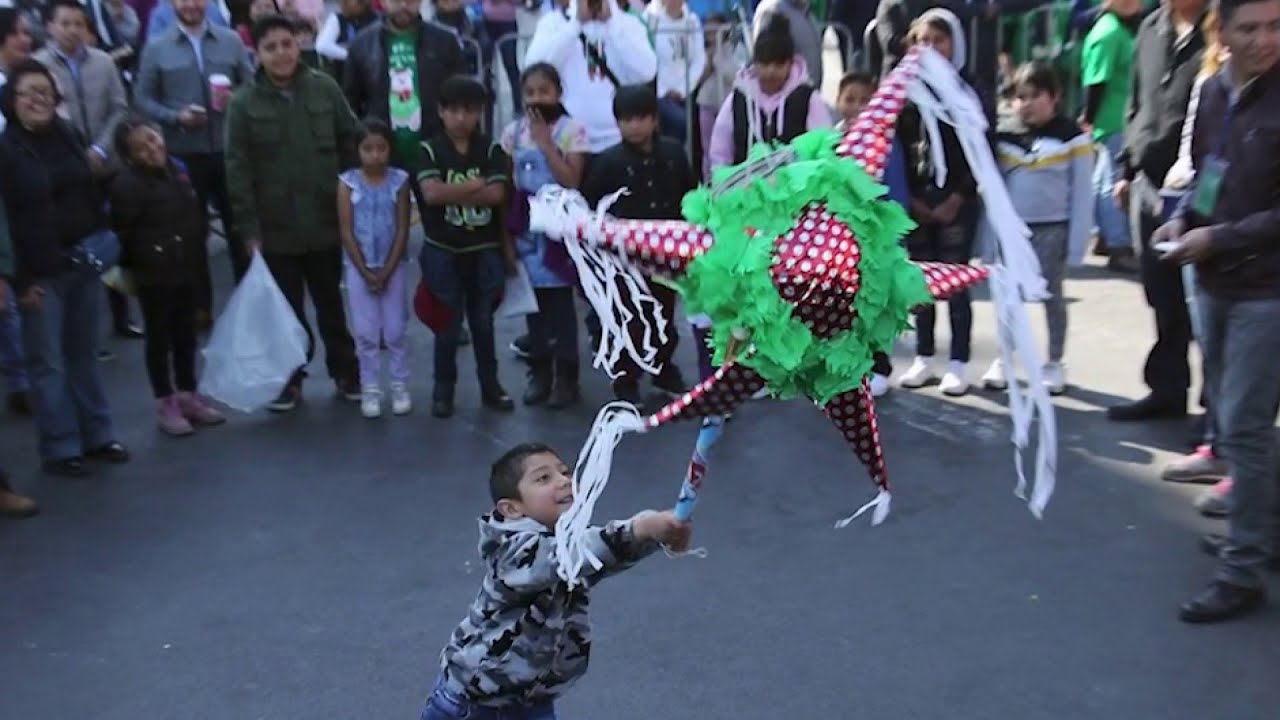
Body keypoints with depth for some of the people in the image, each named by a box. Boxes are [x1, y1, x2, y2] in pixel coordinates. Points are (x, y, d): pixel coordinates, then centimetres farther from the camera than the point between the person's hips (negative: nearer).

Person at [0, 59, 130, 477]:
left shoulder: (66, 136, 9)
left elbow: (91, 194, 15)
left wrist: (102, 243, 8)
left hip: (83, 261, 6)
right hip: (41, 271, -5)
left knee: (84, 353, 14)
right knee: (48, 362, 2)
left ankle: (97, 435, 24)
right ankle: (60, 448, 10)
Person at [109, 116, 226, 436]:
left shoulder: (177, 169, 6)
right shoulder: (127, 184, -14)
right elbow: (122, 233, -14)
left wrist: (197, 256, 16)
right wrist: (128, 269, -11)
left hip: (185, 267, 6)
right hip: (154, 273, -6)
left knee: (186, 334, 14)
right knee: (159, 337, 4)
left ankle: (188, 395, 26)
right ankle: (165, 403, 13)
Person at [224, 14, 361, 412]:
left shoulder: (325, 88, -1)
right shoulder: (244, 102, -4)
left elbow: (350, 145, 4)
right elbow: (238, 170, -5)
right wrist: (249, 227, -9)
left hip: (327, 221, 1)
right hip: (276, 228, 0)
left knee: (333, 303, 14)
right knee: (287, 309, 11)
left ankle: (345, 371, 29)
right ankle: (290, 379, 26)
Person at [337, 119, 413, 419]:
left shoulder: (399, 181, -5)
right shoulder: (348, 183, -5)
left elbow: (403, 230, -5)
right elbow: (346, 233, -5)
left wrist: (386, 271, -9)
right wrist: (366, 272, -9)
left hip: (393, 267, 0)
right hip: (359, 268, 0)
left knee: (395, 330, 6)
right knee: (366, 332, 5)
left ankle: (400, 386, 18)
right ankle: (370, 389, 15)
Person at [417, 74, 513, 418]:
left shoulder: (491, 150, 0)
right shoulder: (430, 150, -4)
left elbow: (497, 194, -13)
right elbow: (431, 193, -20)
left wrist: (453, 193, -16)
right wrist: (475, 185, -15)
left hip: (485, 250, 1)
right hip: (442, 251, -1)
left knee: (483, 322, 13)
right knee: (448, 324, 7)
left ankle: (490, 386, 25)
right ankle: (443, 388, 21)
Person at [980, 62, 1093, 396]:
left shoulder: (1073, 137, -7)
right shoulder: (1003, 137, 3)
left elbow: (1082, 195, -6)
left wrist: (1077, 242, -9)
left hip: (1052, 230, -3)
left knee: (1052, 296, 8)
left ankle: (1055, 364, 21)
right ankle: (1002, 360, 22)